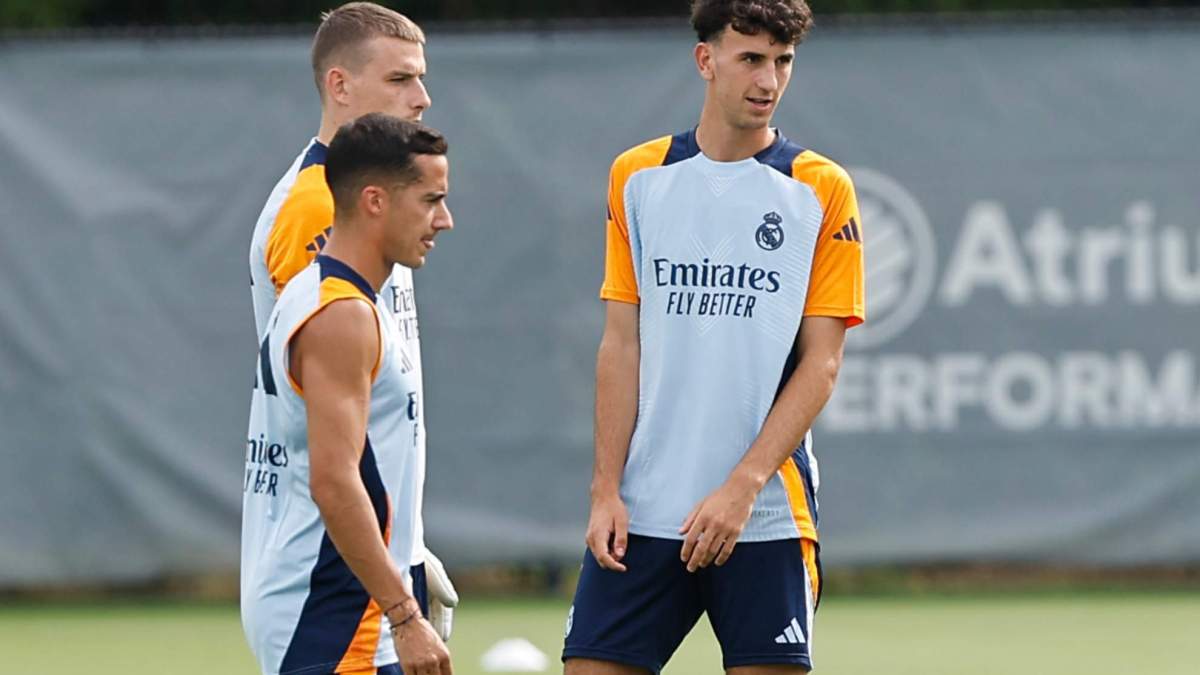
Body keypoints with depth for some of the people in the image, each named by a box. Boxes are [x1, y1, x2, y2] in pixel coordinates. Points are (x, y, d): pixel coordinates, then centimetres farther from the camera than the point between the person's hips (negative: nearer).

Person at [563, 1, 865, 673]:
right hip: (643, 512, 2)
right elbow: (622, 347, 8)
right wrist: (606, 490, 0)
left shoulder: (822, 190, 0)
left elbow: (821, 364, -3)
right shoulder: (638, 177, 8)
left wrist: (742, 488, -13)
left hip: (766, 515, -2)